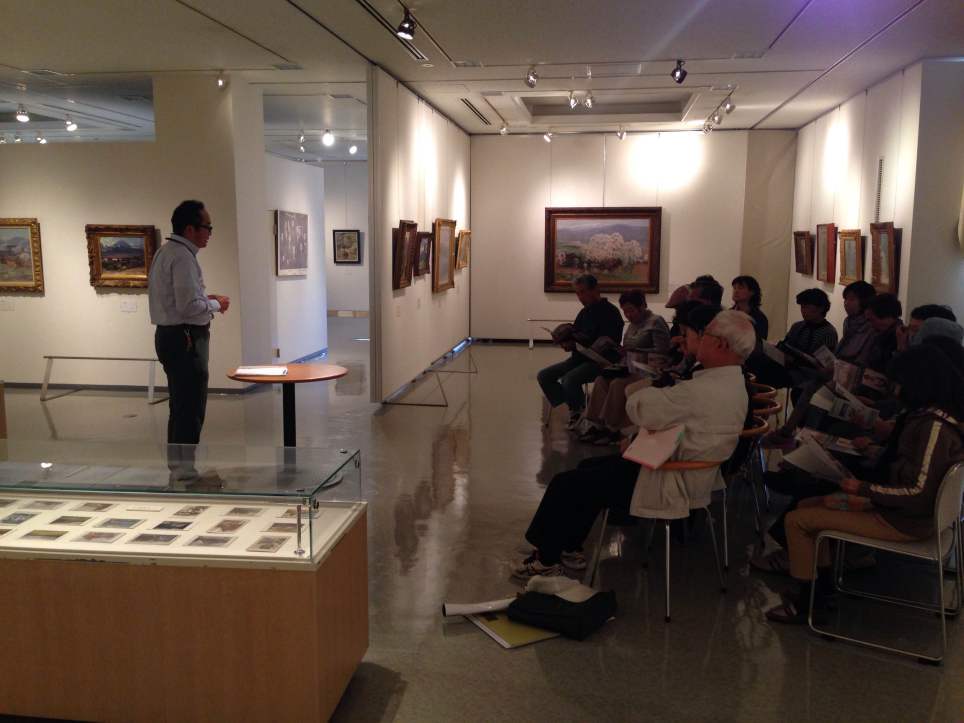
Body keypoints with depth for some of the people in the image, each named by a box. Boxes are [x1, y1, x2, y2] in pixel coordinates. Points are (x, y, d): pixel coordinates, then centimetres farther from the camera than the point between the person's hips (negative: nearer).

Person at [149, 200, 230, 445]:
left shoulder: (166, 252, 14)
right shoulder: (183, 256, -17)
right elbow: (188, 306, -24)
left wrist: (206, 299, 12)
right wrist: (215, 304, -7)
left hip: (169, 336, 11)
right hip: (185, 340, -11)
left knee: (180, 407, 18)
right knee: (190, 413, -7)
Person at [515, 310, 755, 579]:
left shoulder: (703, 390, -30)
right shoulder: (734, 382, 4)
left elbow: (638, 408, -24)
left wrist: (655, 387, -6)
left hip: (671, 487, -10)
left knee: (565, 484, -2)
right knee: (589, 466, 20)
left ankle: (546, 560, 16)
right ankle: (568, 548, 27)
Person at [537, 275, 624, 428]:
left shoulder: (610, 312, -11)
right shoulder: (584, 312, 13)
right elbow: (573, 337, 18)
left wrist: (577, 342, -21)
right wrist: (567, 343, -7)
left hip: (599, 361, -9)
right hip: (578, 359, 9)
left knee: (569, 379, -32)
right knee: (544, 376, -4)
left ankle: (578, 412, -5)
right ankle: (575, 409, 0)